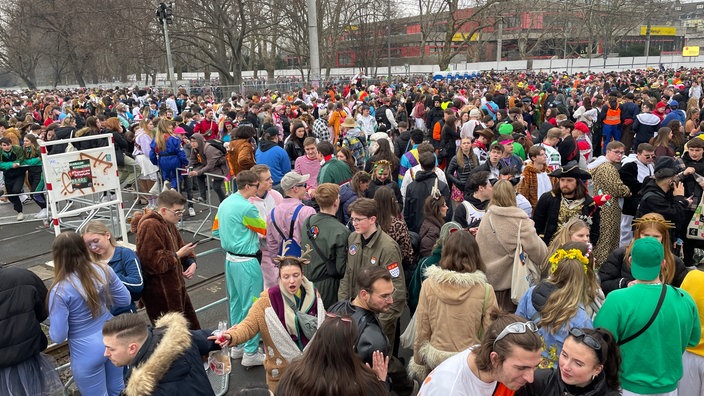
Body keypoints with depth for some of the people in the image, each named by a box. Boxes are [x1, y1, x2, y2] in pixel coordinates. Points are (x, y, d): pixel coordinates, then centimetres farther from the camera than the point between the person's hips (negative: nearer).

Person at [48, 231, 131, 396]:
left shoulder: (60, 291, -23)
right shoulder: (104, 270, -10)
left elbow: (58, 336, -17)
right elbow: (125, 300, 3)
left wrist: (51, 330, 5)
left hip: (88, 352, -4)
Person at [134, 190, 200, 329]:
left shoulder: (169, 224, 11)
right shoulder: (149, 227, -20)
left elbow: (179, 246, 19)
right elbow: (153, 262, -25)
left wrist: (191, 262, -1)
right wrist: (178, 255, -19)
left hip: (175, 286, 10)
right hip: (160, 294, -10)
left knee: (192, 327, 19)